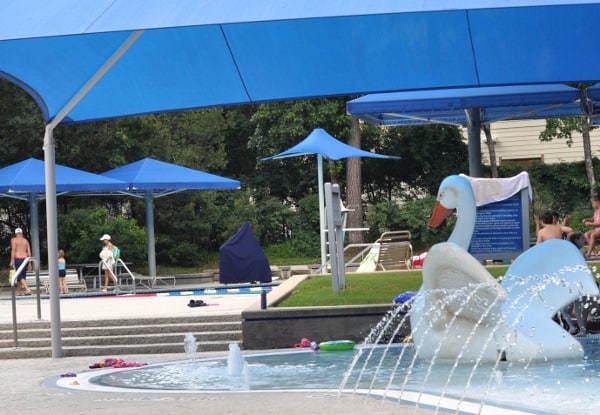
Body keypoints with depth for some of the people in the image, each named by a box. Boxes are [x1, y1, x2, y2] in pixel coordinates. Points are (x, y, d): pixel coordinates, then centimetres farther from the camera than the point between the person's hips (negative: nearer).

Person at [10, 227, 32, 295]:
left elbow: (13, 250, -11)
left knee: (20, 276, -8)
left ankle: (27, 289, -25)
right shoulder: (26, 240, 14)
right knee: (22, 275, 15)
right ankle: (19, 291, 21)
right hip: (25, 259, 5)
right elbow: (29, 252, 10)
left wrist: (12, 261, -12)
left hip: (17, 259, -5)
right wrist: (29, 263, 14)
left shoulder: (14, 240, 0)